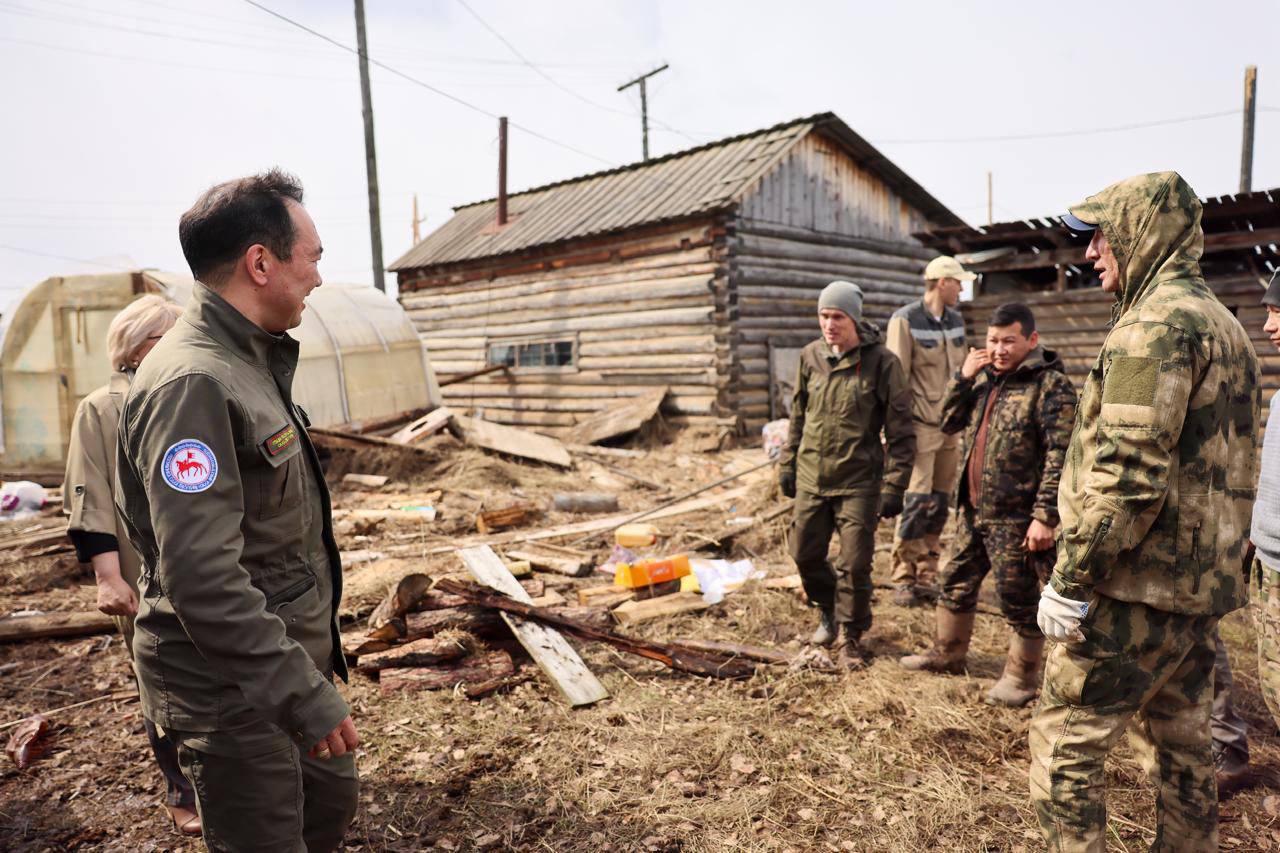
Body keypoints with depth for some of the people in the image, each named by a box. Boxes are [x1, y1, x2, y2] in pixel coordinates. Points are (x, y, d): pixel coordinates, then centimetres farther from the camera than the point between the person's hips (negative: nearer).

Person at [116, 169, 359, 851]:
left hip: (286, 658, 9)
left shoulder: (252, 362, 9)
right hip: (234, 692, -9)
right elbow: (202, 578, -30)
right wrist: (304, 692, -25)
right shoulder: (192, 383, -25)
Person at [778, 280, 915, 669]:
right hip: (810, 477, 5)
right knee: (805, 554, 12)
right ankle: (831, 613, 39)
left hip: (857, 481, -4)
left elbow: (900, 430, -8)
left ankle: (851, 636, 21)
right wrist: (787, 463, 13)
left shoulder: (881, 362, -11)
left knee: (854, 564, -1)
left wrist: (895, 485, -10)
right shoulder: (810, 356, 3)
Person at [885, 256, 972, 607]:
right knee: (917, 502, -7)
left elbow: (960, 371, 16)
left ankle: (927, 572, 20)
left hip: (951, 425, 7)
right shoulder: (905, 320, -8)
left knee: (941, 502, 9)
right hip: (921, 425, -6)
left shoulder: (956, 321, 11)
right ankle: (903, 578, 4)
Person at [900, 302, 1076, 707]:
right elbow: (949, 423, 11)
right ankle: (947, 654, 37)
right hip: (974, 509, 8)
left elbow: (1060, 457, -18)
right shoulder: (986, 377, 10)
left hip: (1016, 516, -7)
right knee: (955, 582, 19)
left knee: (1019, 599, 6)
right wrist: (963, 378, -2)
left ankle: (1021, 676, 24)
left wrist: (1045, 517, -22)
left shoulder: (1051, 385, -13)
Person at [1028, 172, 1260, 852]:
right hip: (1203, 584, 10)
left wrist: (1070, 580, -19)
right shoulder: (1223, 323, 16)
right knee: (1181, 742, 20)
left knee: (1064, 741, -1)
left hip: (1139, 585, -10)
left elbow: (1127, 475, -25)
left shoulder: (1154, 323, -16)